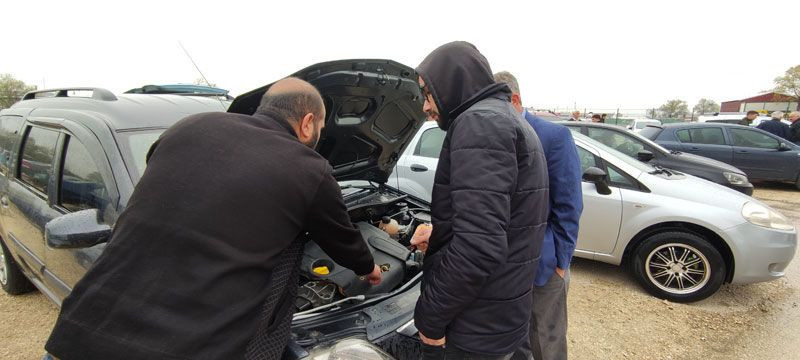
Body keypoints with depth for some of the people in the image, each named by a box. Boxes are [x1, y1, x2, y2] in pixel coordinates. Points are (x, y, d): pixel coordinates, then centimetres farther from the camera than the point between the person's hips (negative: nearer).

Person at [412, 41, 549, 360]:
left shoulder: (480, 121, -20)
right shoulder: (506, 118, 13)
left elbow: (479, 246, -30)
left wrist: (430, 315, -19)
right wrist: (439, 234, 22)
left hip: (476, 326, -9)